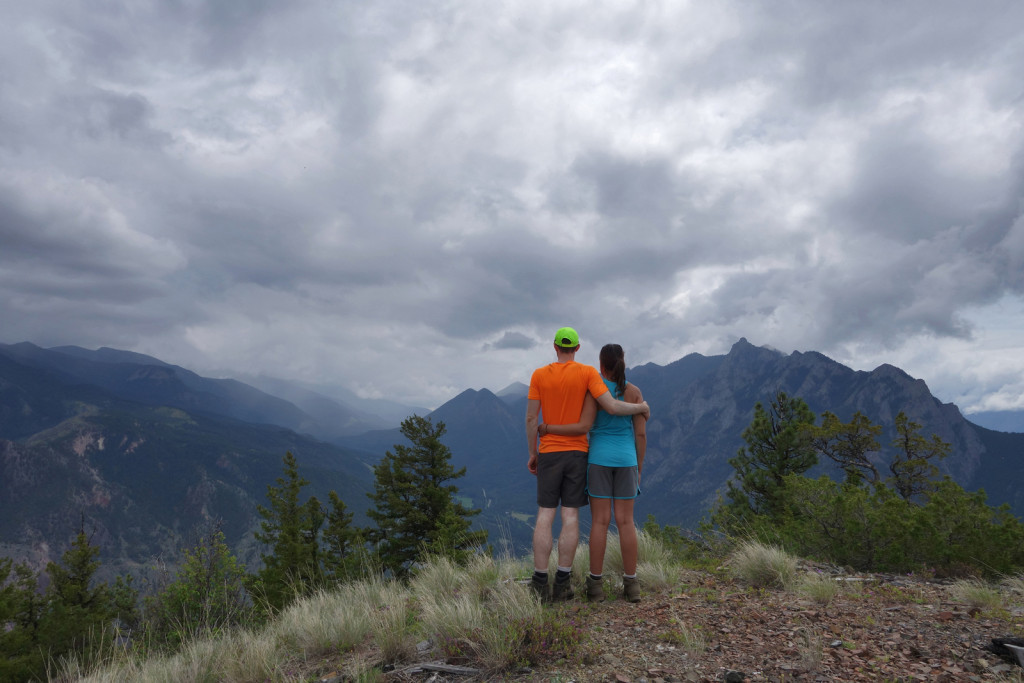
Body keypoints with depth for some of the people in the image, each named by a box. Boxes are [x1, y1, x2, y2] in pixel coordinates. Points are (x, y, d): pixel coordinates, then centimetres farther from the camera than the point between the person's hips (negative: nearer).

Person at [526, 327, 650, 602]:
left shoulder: (539, 375, 0)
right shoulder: (588, 372, -5)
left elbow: (531, 418, -2)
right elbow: (611, 407, -14)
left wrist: (532, 453, 9)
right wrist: (640, 407, 6)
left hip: (548, 453, 1)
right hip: (577, 452, -1)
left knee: (545, 516, 3)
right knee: (570, 516, 2)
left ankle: (539, 583, 0)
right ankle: (562, 583, 0)